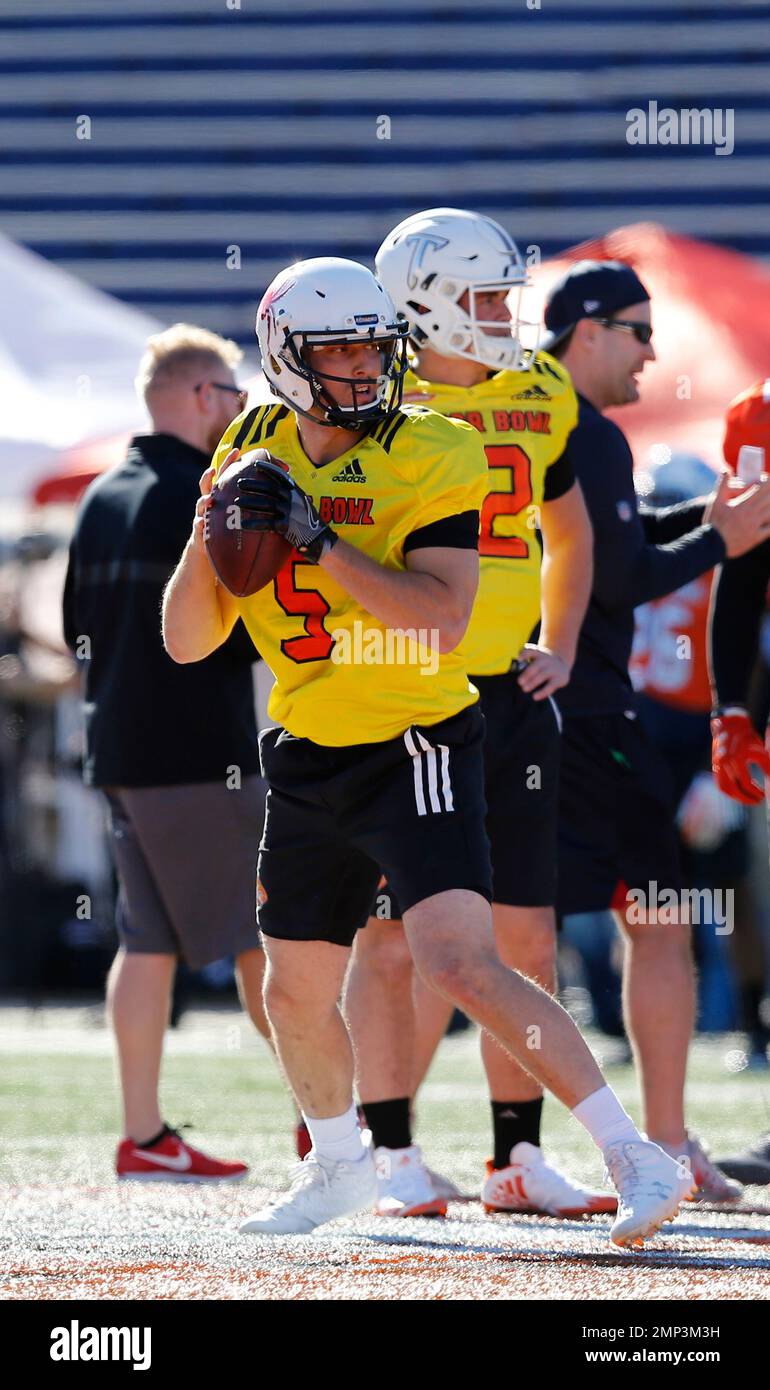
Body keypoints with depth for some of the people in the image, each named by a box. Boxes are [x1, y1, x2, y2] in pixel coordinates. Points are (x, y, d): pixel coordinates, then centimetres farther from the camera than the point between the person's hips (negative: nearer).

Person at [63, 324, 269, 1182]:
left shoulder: (101, 499, 14)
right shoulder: (202, 499, -13)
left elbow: (78, 628, 19)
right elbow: (252, 629, -18)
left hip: (117, 749, 8)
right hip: (200, 756, -8)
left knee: (149, 942, 8)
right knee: (266, 934, -2)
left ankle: (143, 1135, 6)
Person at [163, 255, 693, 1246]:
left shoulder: (429, 456, -12)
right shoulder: (256, 454, 4)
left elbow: (442, 622, -25)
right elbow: (187, 642, 5)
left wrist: (315, 540, -26)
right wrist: (212, 537, -13)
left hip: (415, 746, -6)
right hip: (309, 760, 6)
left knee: (462, 965, -23)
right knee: (295, 994, 16)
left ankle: (635, 1161, -21)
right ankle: (339, 1166, 43)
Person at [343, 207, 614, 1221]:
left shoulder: (541, 398, 9)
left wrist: (557, 652, 15)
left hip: (509, 698, 5)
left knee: (525, 938, 4)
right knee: (395, 938, -3)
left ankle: (518, 1159, 12)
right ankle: (393, 1158, 5)